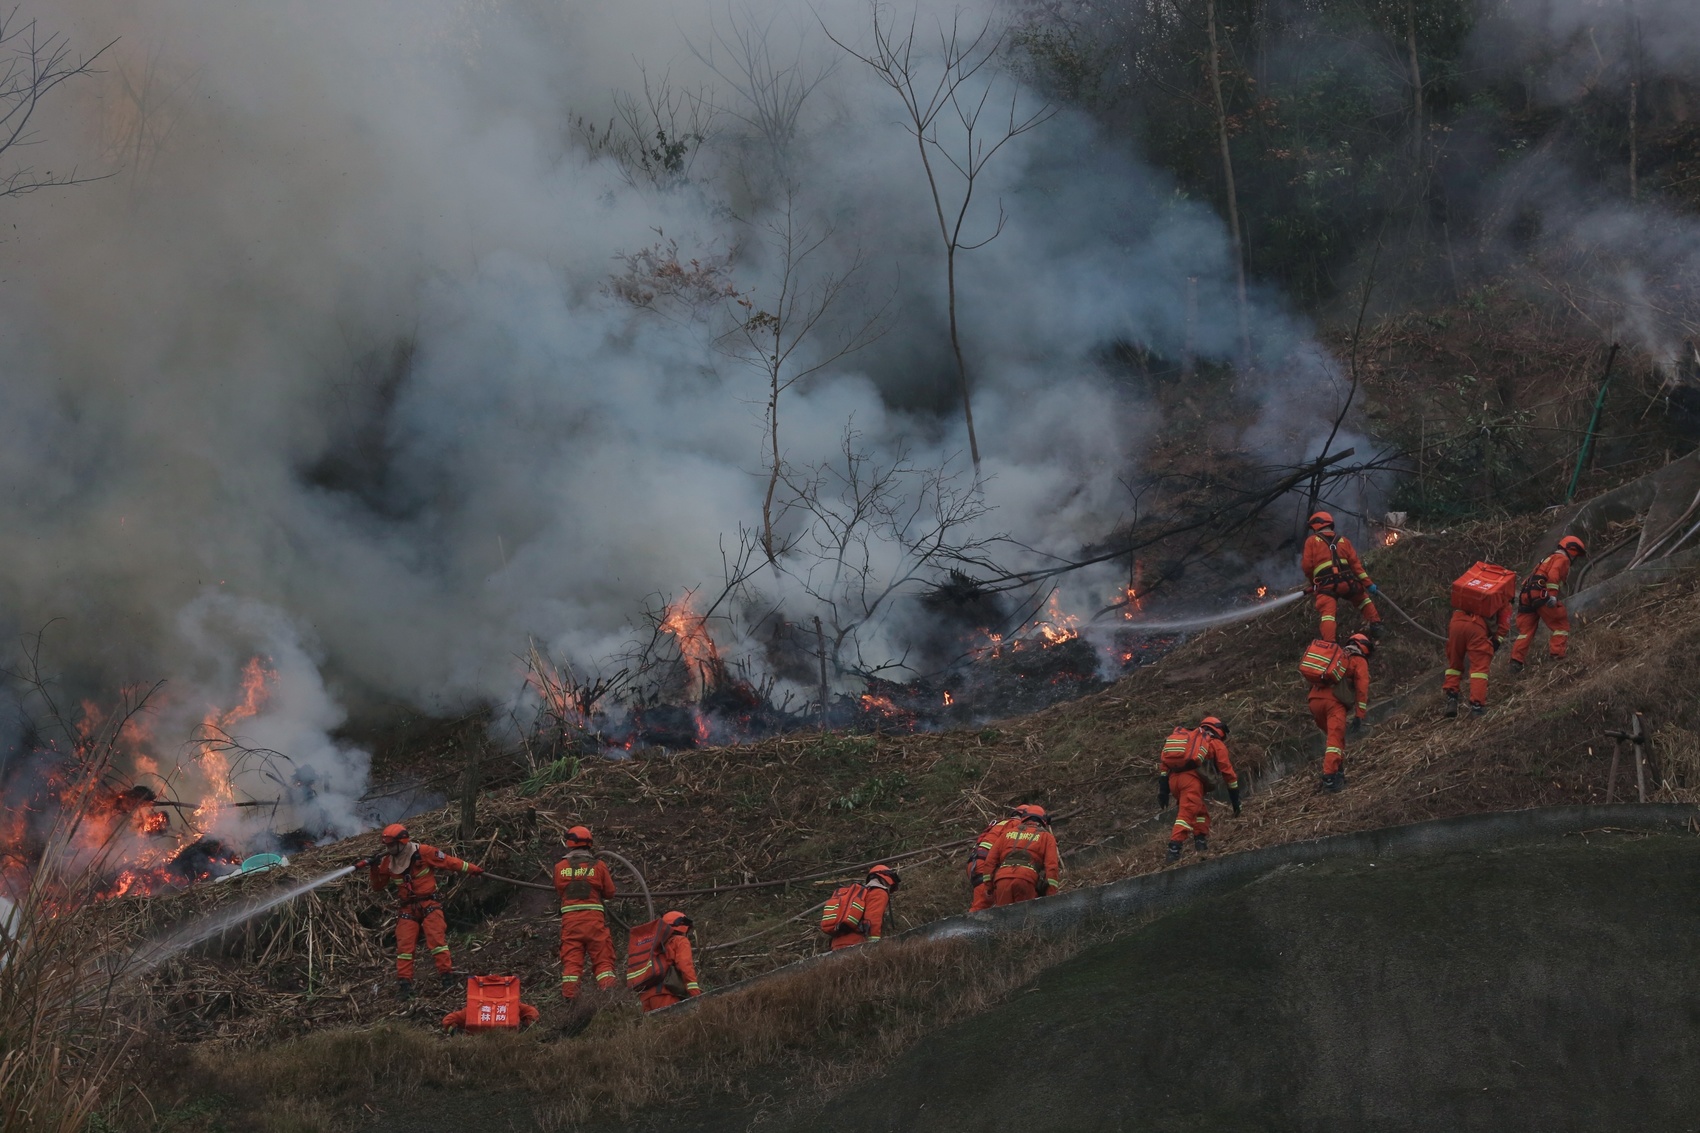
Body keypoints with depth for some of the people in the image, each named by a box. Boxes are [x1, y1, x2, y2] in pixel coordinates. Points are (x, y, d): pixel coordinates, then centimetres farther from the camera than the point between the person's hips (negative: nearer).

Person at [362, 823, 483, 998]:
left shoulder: (424, 852, -11)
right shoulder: (388, 861, 4)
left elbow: (449, 862, -3)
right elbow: (378, 885, 16)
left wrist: (473, 869, 1)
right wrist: (374, 868, -2)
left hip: (428, 904, -4)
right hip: (407, 909, 4)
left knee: (436, 938, -16)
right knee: (404, 944, -5)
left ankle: (447, 977, -11)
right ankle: (404, 982, -2)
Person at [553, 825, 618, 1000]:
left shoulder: (560, 867, 4)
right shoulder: (598, 865, 0)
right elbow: (609, 892, 8)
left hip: (570, 919, 1)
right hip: (594, 918, -1)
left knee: (571, 960, 4)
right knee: (603, 959, 3)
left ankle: (569, 998, -1)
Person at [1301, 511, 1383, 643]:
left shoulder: (1312, 541, 8)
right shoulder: (1343, 541, 18)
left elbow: (1307, 566, 2)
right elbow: (1355, 563, 10)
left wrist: (1312, 583, 19)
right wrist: (1368, 583, 9)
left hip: (1325, 586, -3)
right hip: (1347, 582, 3)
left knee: (1327, 613, -15)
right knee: (1363, 598, 30)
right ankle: (1375, 625, 26)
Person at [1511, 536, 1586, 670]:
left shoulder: (1549, 559, 33)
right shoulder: (1562, 559, 4)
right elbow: (1553, 574, -15)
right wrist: (1553, 595, -24)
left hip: (1526, 595, 9)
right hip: (1541, 593, -8)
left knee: (1526, 630, 7)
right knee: (1561, 624, 1)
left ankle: (1516, 661, -2)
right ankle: (1557, 656, -8)